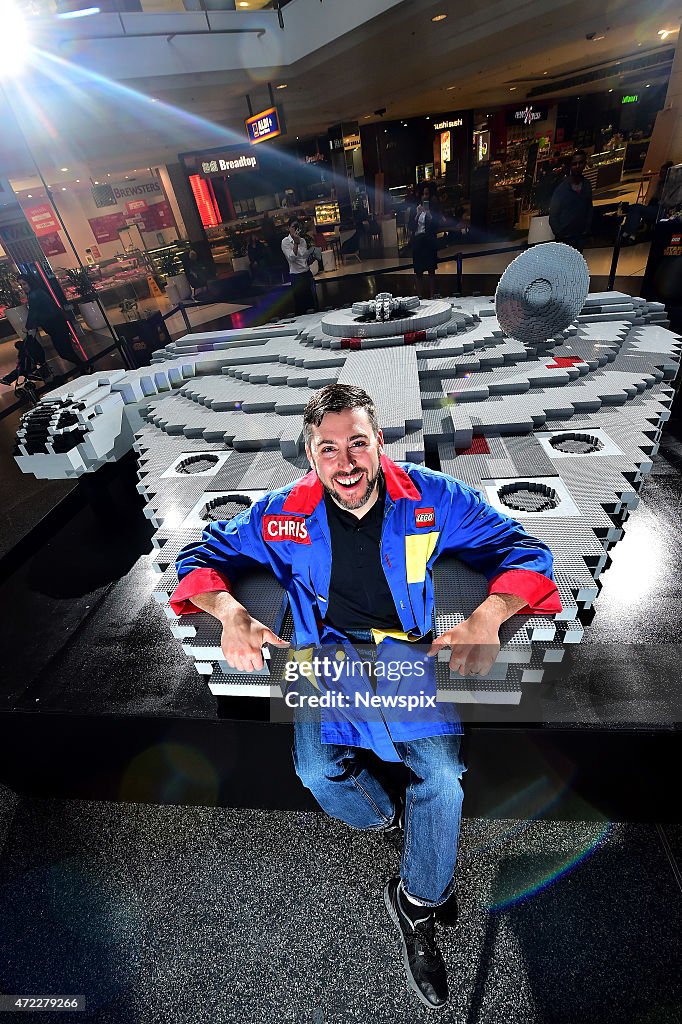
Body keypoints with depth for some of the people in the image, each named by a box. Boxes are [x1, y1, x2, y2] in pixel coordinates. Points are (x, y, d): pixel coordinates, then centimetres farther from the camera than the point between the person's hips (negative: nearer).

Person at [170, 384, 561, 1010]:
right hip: (327, 653, 1)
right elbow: (202, 556, 3)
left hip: (408, 650, 0)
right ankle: (391, 818, 17)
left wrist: (488, 616, -22)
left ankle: (417, 905, 16)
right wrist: (231, 613, -19)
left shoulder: (433, 498, -6)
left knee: (443, 774, -16)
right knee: (317, 770, -19)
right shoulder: (284, 513, -4)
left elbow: (523, 550, -2)